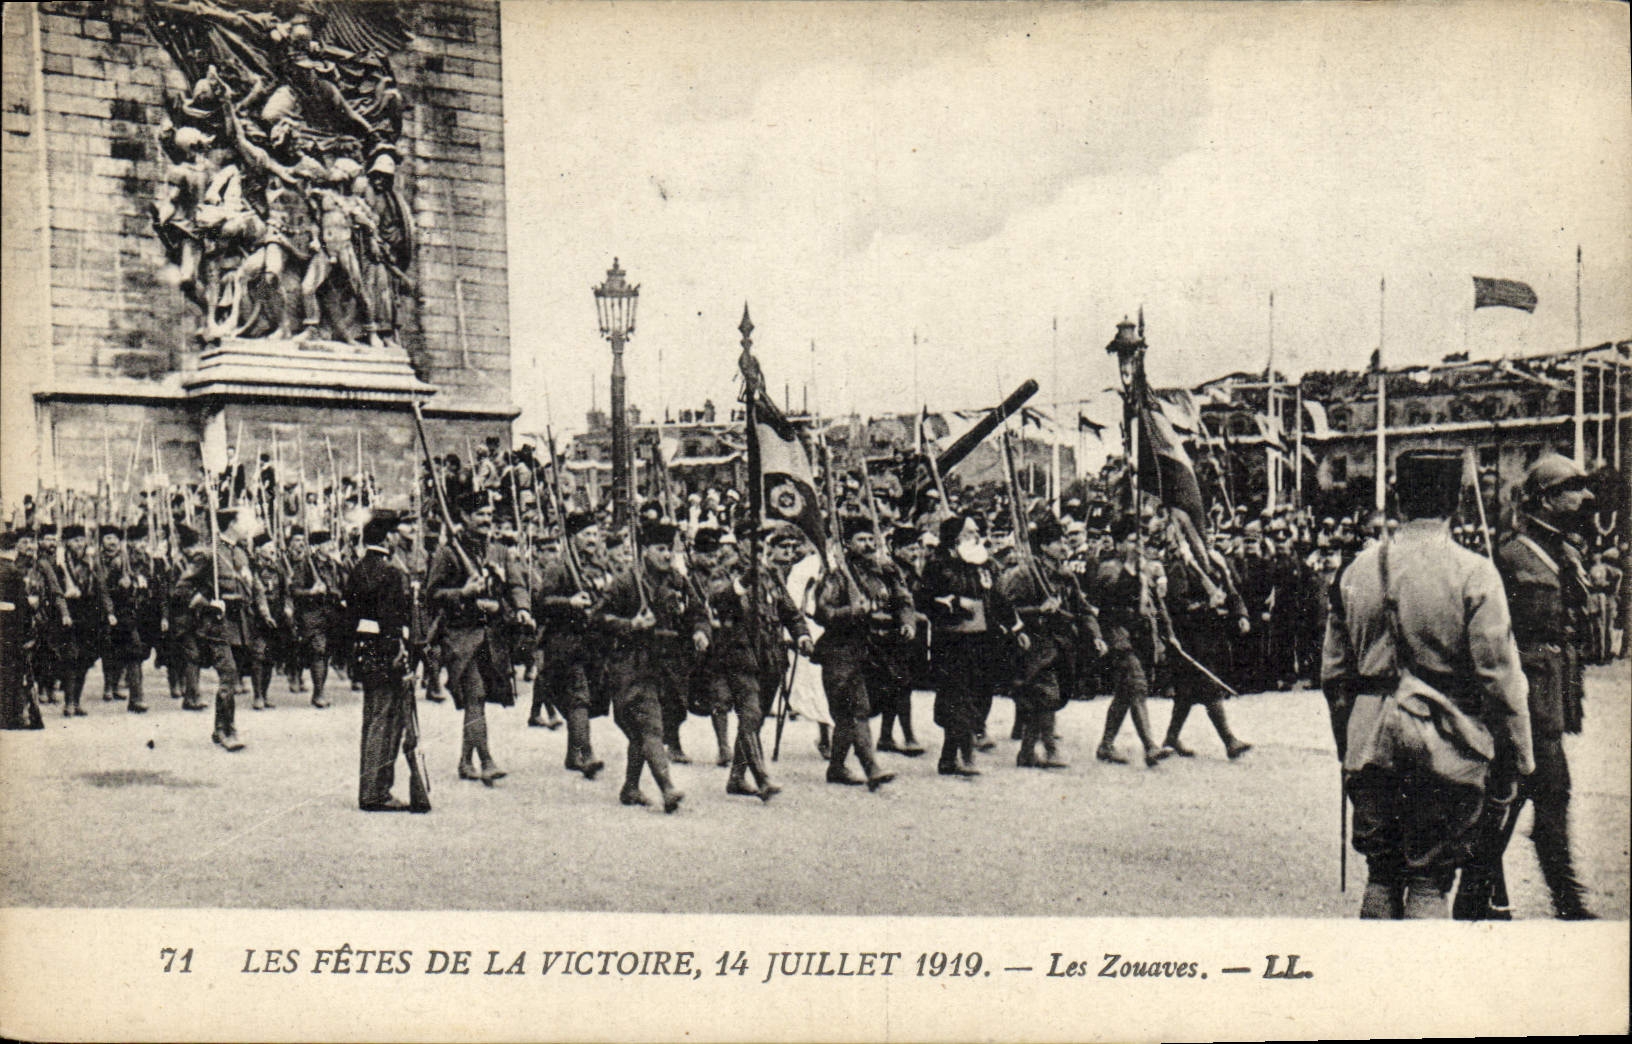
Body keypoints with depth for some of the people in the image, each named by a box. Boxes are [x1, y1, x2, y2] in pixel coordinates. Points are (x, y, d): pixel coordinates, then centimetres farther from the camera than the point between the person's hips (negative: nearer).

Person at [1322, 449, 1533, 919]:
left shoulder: (1357, 570, 4)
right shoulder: (1474, 573, -10)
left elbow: (1334, 673, 10)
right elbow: (1500, 676, -11)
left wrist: (1348, 745, 21)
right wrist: (1519, 753, 0)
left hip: (1371, 742, 4)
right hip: (1445, 743, -4)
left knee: (1381, 873, 14)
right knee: (1430, 880, 3)